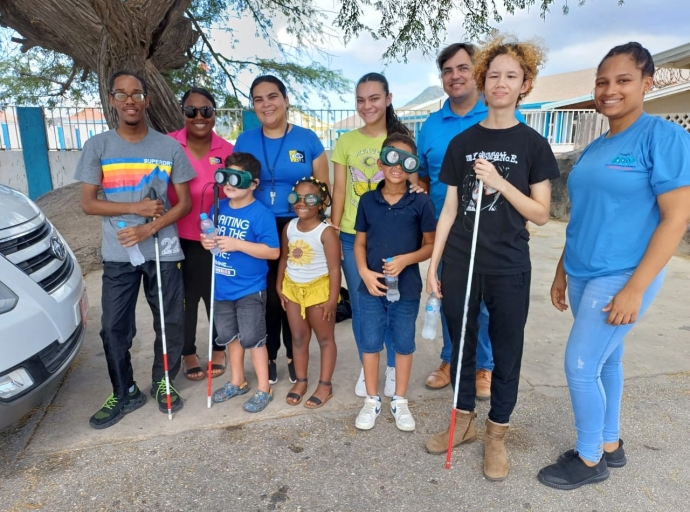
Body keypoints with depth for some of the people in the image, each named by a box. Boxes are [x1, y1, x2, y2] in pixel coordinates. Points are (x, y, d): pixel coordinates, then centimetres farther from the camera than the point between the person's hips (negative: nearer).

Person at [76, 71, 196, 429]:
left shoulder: (169, 147, 0)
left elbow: (184, 202, 0)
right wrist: (136, 208, -15)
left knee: (170, 323, 7)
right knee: (114, 328, 5)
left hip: (163, 251, 0)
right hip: (118, 254, 1)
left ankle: (162, 384, 29)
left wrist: (151, 227, -14)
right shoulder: (97, 146, 0)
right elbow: (88, 203, -1)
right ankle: (124, 393, 24)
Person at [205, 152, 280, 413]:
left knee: (253, 339, 3)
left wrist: (238, 244, -27)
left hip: (250, 290, -7)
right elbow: (210, 236, 16)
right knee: (231, 336, 19)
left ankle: (264, 389, 21)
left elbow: (274, 251, -21)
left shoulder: (261, 213, -17)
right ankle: (237, 382, 39)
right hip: (222, 288, 7)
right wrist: (206, 242, -9)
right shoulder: (218, 208, 3)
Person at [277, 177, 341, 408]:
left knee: (325, 338, 9)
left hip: (319, 289, -5)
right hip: (292, 288, 6)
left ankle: (325, 385, 21)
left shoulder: (326, 232, -19)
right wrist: (279, 286, 6)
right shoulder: (289, 228, 0)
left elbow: (334, 269, -18)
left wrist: (332, 298, -19)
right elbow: (284, 258, 8)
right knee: (298, 337, 15)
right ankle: (300, 381, 30)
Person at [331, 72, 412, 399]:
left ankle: (393, 367, 27)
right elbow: (339, 191, 6)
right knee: (360, 305, 10)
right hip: (352, 237, 2)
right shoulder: (345, 142, 6)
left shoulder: (401, 138, 1)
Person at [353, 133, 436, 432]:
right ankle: (372, 400, 30)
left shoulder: (421, 203, -7)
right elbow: (360, 242, 5)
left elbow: (431, 245, -2)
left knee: (404, 345, 13)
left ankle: (399, 401, 32)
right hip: (371, 287, 2)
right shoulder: (367, 200, -1)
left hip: (407, 288, -1)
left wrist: (405, 259, -18)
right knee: (369, 344, 11)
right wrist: (364, 272, -11)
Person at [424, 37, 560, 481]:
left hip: (508, 269, -2)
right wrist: (433, 264, 3)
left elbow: (541, 215, -4)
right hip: (460, 264, 3)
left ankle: (497, 434, 28)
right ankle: (464, 420, 34)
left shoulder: (533, 145, -1)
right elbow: (450, 208, 5)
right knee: (461, 345, 14)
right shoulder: (463, 142, 5)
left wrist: (500, 182, -17)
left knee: (506, 353, 9)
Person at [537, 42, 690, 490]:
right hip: (584, 274, 7)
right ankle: (610, 445, 33)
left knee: (580, 365, -3)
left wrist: (635, 288, -19)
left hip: (622, 277, -7)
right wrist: (562, 271, 15)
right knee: (605, 360, 16)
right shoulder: (593, 149, 11)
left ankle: (589, 459, 18)